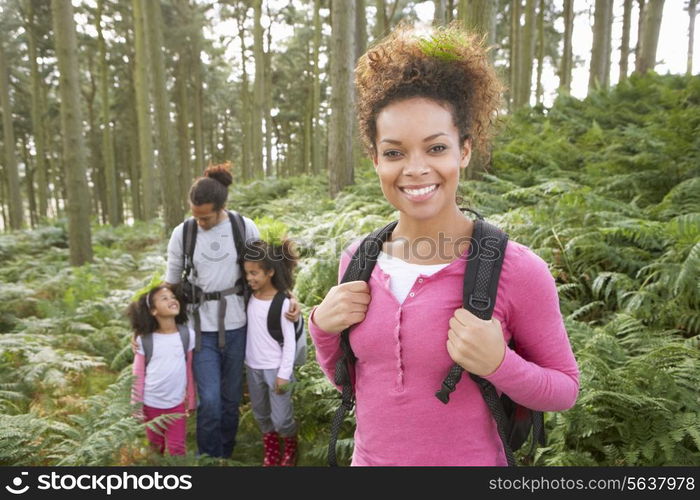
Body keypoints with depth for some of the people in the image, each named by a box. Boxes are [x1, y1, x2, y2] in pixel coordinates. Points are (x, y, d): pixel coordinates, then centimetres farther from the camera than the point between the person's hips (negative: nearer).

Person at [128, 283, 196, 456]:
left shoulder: (188, 335, -9)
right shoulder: (144, 340, -11)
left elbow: (190, 370, -2)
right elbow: (138, 375, -4)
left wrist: (190, 400, 3)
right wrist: (136, 404, -2)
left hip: (177, 403, 0)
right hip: (151, 404, 0)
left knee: (177, 448, 9)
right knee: (155, 447, 20)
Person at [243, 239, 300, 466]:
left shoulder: (283, 302, -16)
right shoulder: (250, 297, -1)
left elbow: (289, 341, -13)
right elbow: (250, 332, 8)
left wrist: (284, 373, -14)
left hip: (275, 368, -5)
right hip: (253, 367, 6)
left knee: (281, 419, 3)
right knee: (261, 416, 19)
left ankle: (291, 451, 34)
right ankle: (271, 454, 40)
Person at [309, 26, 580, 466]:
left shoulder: (516, 269, -21)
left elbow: (564, 390, -8)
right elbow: (348, 379, 4)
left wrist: (499, 365, -27)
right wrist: (323, 329, -15)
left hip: (470, 458, -3)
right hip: (368, 455, 4)